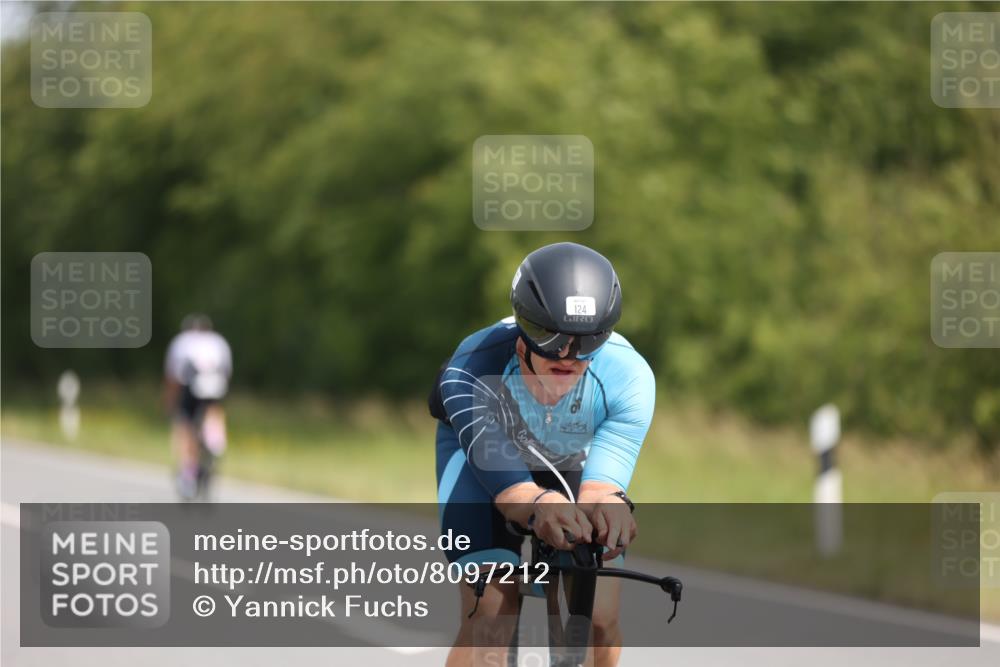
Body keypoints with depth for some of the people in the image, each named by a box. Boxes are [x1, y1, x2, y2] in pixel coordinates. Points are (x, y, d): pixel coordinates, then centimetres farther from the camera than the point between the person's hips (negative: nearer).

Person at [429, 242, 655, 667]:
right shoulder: (471, 371, -40)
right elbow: (504, 482, -51)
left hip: (574, 461, 2)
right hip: (484, 450, -2)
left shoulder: (628, 376, -35)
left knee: (600, 620, -12)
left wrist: (606, 503, -71)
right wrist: (540, 504, -74)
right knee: (491, 611, -23)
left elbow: (602, 478, -45)